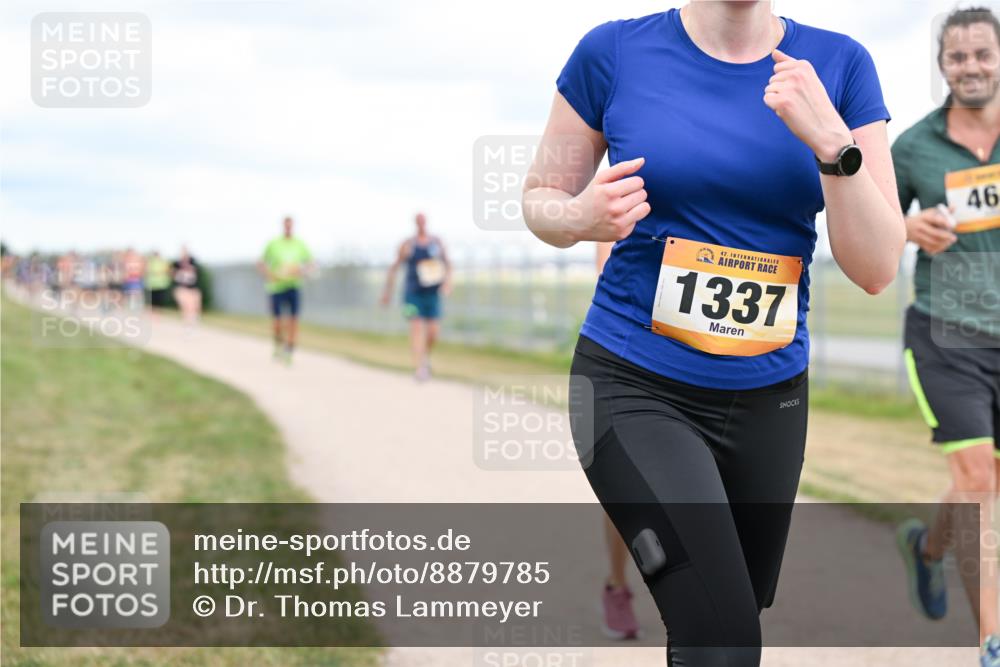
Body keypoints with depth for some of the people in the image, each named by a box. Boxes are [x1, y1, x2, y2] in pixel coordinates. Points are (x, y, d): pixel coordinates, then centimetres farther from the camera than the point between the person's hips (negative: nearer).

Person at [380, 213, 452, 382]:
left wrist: (448, 281, -5)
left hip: (432, 293, 3)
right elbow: (394, 267, 4)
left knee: (433, 331, -3)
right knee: (417, 328, -14)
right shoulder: (408, 245, -3)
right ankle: (419, 368, -15)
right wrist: (387, 291, 4)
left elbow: (447, 264, 13)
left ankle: (425, 355, 29)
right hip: (413, 292, -3)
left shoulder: (437, 242, 5)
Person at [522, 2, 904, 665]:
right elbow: (541, 196, 6)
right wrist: (581, 218, -17)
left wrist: (831, 142, -21)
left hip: (768, 396, 4)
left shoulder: (839, 65, -2)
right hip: (635, 383, -3)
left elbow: (877, 269, -6)